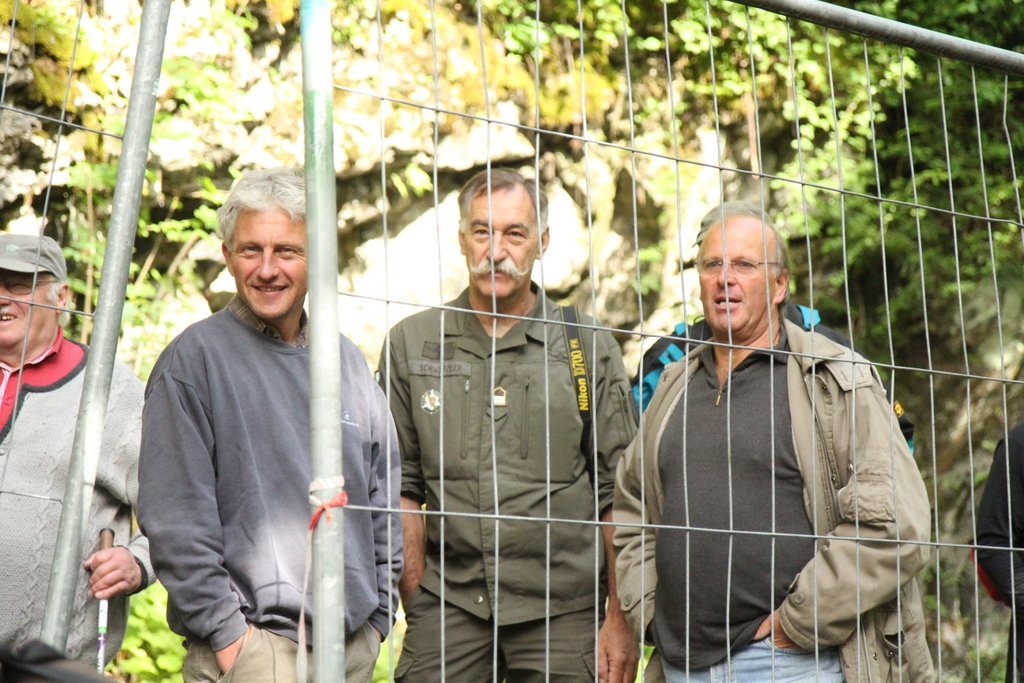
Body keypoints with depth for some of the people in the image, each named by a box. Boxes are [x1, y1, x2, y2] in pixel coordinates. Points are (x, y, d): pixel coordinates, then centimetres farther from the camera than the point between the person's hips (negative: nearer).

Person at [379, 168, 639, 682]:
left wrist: (621, 621, 0)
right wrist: (415, 602, 1)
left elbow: (618, 495, 4)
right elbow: (401, 487, 9)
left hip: (561, 608, -1)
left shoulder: (590, 349, 5)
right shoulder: (411, 344, 8)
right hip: (446, 605, 1)